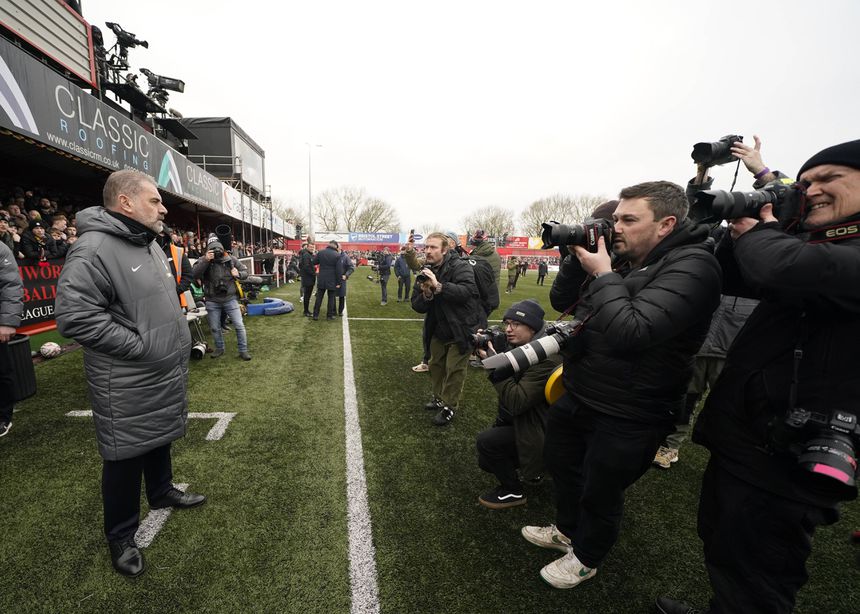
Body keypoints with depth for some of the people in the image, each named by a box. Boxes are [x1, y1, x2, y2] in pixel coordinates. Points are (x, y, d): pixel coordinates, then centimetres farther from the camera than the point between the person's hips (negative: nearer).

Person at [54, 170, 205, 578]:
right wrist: (141, 346, -22)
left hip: (165, 375, 8)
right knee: (126, 458, 9)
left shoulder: (149, 244, 9)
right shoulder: (93, 249, -21)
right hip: (127, 385, -8)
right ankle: (121, 536, 29)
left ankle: (162, 492, 47)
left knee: (160, 438, 25)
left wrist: (177, 343, 12)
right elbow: (73, 315, -27)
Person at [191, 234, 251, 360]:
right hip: (212, 301, 1)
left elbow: (245, 272, 6)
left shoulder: (231, 259, -2)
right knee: (215, 328, 14)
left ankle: (243, 350, 11)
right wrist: (206, 260, -28)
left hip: (230, 299, 0)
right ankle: (219, 349, 34)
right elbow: (194, 274, -20)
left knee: (239, 325, -1)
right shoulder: (203, 260, -5)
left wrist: (238, 274, -16)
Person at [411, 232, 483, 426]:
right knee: (436, 365, 17)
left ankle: (449, 408, 17)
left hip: (462, 329, -6)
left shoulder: (460, 266, -18)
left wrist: (439, 286, -39)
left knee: (454, 369, -2)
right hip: (438, 330, 6)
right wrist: (426, 294, -26)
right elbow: (417, 306, -4)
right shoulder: (424, 273, 0)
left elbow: (468, 290, -35)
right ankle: (439, 398, 39)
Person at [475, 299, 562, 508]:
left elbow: (516, 402, -34)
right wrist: (484, 347, -12)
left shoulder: (547, 359, -30)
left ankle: (513, 491, 1)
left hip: (541, 432, -9)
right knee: (486, 462, 14)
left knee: (486, 441, -22)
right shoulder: (519, 346, -3)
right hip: (519, 420, 9)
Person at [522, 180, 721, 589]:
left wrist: (602, 275, -23)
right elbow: (561, 302, 6)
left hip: (625, 418, -8)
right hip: (577, 397, 8)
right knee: (560, 465, 25)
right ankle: (566, 530, 52)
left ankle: (585, 559, 44)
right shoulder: (623, 258, 3)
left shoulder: (692, 267, -20)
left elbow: (630, 333, -34)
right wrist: (577, 257, -8)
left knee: (600, 494, 14)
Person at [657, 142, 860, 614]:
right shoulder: (816, 242, 11)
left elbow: (789, 271, -35)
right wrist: (741, 229, 1)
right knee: (720, 549, 29)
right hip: (739, 438, 9)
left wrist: (758, 232, -14)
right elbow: (728, 279, 16)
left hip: (784, 462, -9)